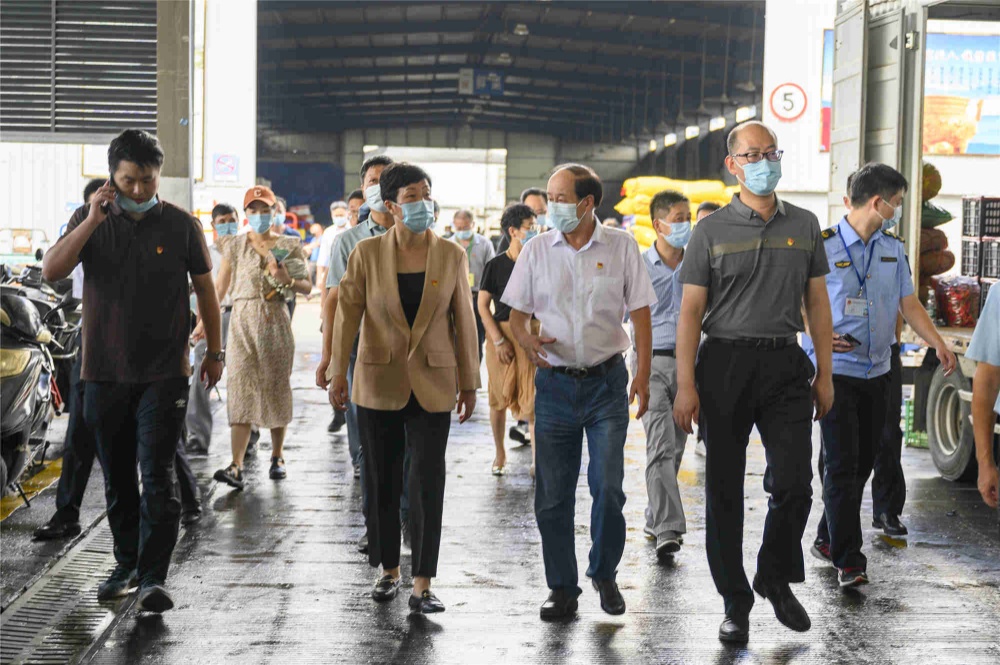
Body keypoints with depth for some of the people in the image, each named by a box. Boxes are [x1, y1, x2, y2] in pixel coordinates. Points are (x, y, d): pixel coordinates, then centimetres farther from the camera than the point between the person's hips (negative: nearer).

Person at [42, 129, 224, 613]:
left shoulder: (181, 225, 0)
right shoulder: (91, 220, 3)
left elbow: (205, 289, 9)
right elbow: (51, 271, -10)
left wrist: (214, 352, 11)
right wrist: (91, 222, -18)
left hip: (163, 373, -3)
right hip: (103, 373, 3)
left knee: (157, 476, -9)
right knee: (117, 478, 12)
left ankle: (153, 578, -9)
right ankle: (126, 564, 26)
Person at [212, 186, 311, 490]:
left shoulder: (289, 246, 6)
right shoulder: (235, 246, 8)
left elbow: (307, 287, 6)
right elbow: (219, 288, 8)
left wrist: (287, 281, -14)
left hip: (275, 322, 0)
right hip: (242, 321, 0)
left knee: (276, 388, 5)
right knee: (240, 388, -10)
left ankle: (277, 457, 22)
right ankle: (236, 467, -17)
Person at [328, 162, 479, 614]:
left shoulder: (451, 256, 1)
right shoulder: (367, 254, -1)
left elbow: (464, 321, 5)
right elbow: (347, 314, -1)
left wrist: (469, 383, 5)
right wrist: (337, 373, -7)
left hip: (432, 385, 0)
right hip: (379, 384, 0)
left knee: (428, 485, -5)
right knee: (382, 483, 9)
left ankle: (422, 586, 1)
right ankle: (389, 571, 25)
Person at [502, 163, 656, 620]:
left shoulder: (621, 247, 0)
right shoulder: (537, 250, 4)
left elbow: (640, 314, 2)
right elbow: (516, 314, 8)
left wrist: (642, 374, -7)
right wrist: (527, 340, -14)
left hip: (606, 381, -1)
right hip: (555, 383, 2)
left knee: (608, 487, -5)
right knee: (552, 493, 2)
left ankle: (604, 574, 18)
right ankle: (562, 588, 15)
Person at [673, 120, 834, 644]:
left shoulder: (804, 225, 10)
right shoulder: (712, 231, 1)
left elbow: (817, 303, 13)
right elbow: (690, 310, -1)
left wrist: (825, 373, 7)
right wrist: (685, 385, -8)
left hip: (785, 364, 2)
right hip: (726, 363, -2)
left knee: (793, 482, -4)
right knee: (725, 488, 3)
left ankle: (776, 578, 21)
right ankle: (735, 600, 16)